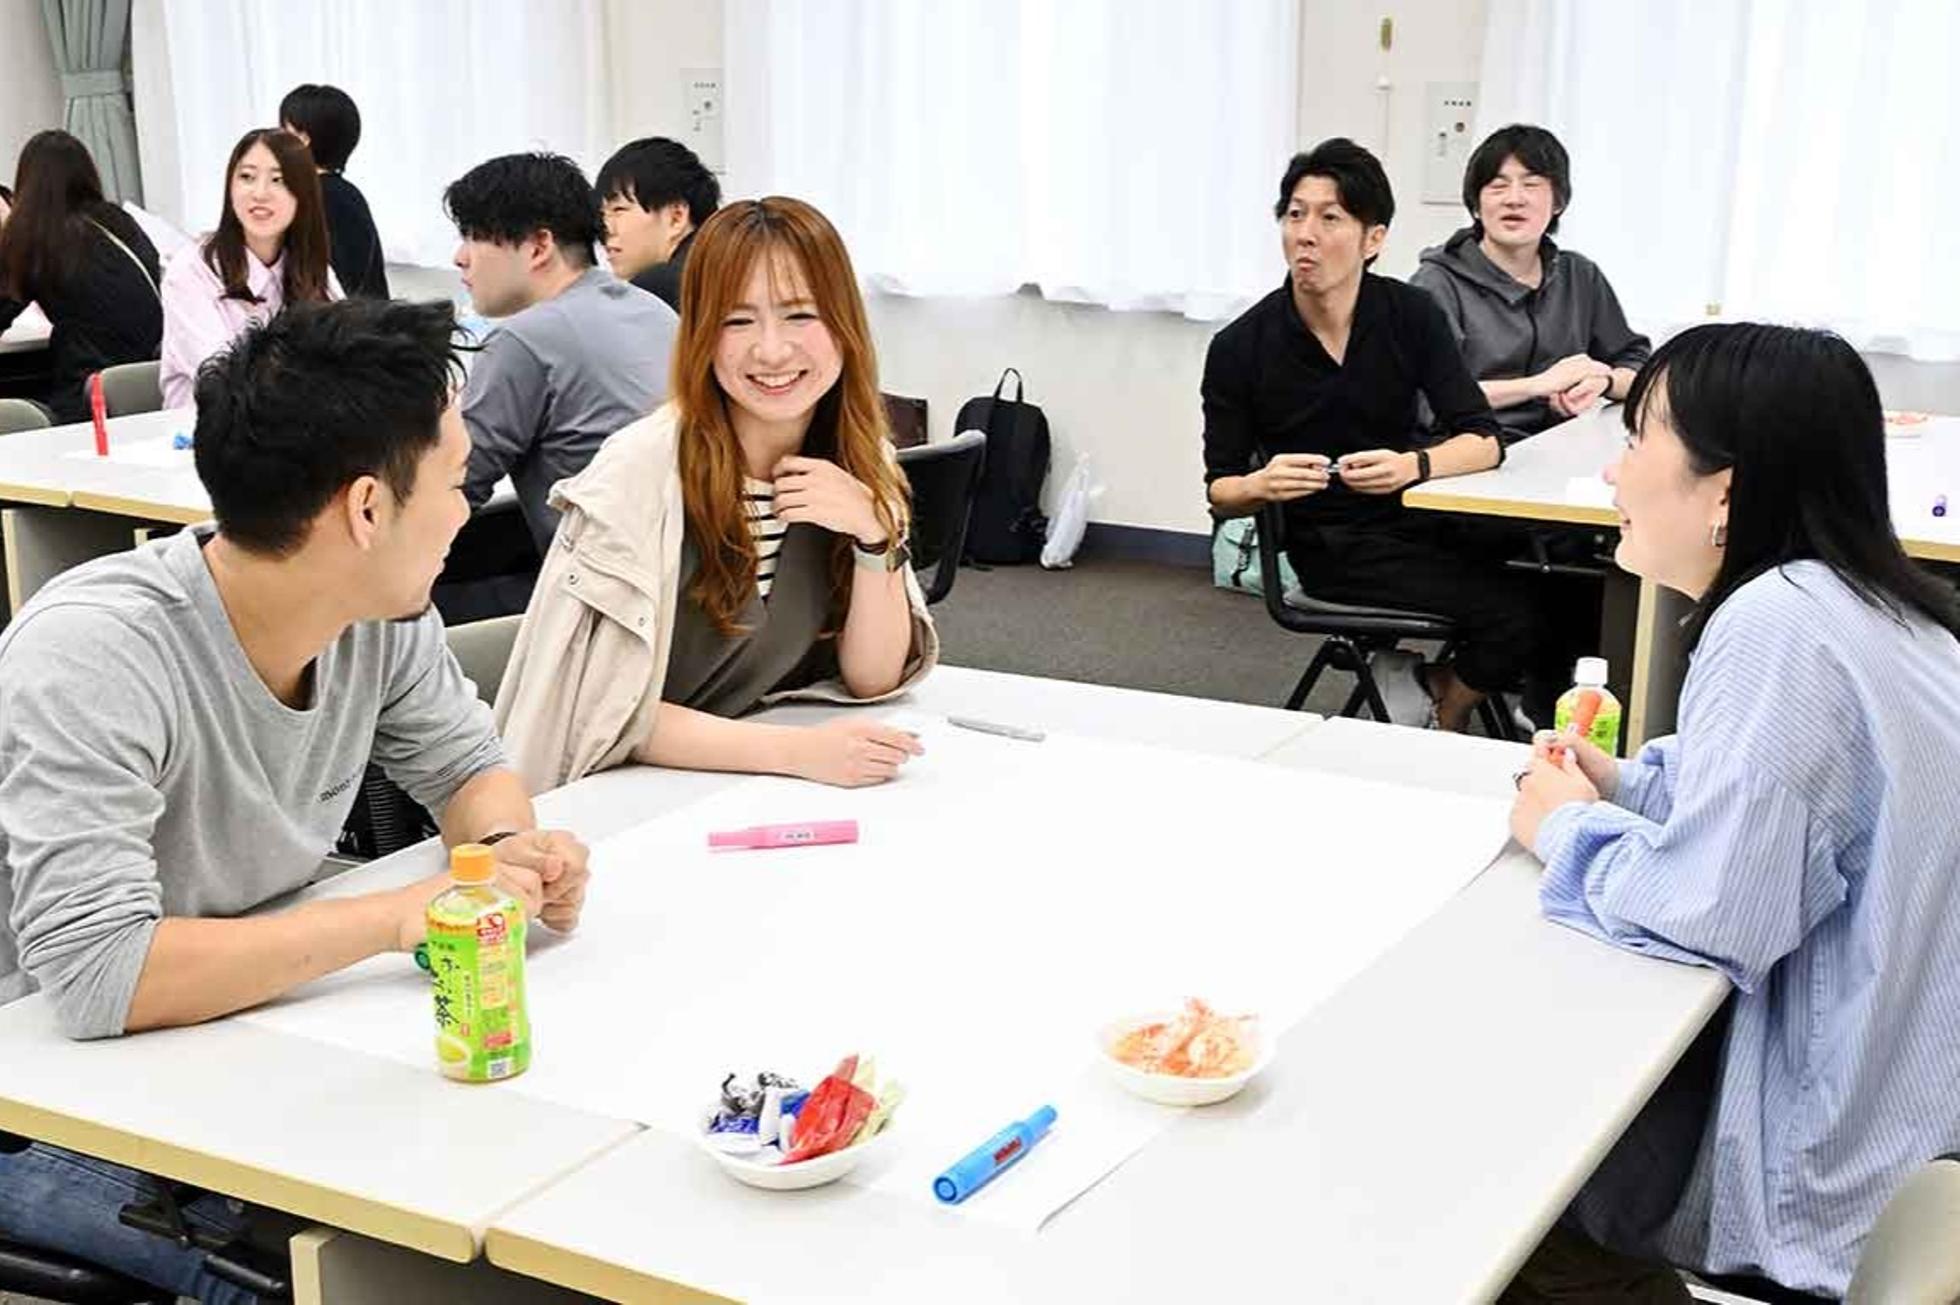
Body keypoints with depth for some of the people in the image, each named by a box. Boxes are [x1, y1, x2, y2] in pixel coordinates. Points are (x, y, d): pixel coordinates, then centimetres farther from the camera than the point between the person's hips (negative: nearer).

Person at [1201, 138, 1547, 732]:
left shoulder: (1412, 316, -2)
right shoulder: (1239, 348, -8)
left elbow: (1485, 441, -8)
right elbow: (1219, 492, -2)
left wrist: (1413, 465, -30)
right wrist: (1262, 486, -26)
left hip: (1415, 520, 4)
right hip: (1331, 548, -4)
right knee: (1512, 614, -22)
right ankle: (1442, 731, 6)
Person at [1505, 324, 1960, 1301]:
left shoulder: (1778, 625, -26)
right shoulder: (1859, 600, 4)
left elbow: (1714, 914, -29)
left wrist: (1571, 831, -11)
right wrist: (1625, 789, 4)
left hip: (1817, 1157, -9)